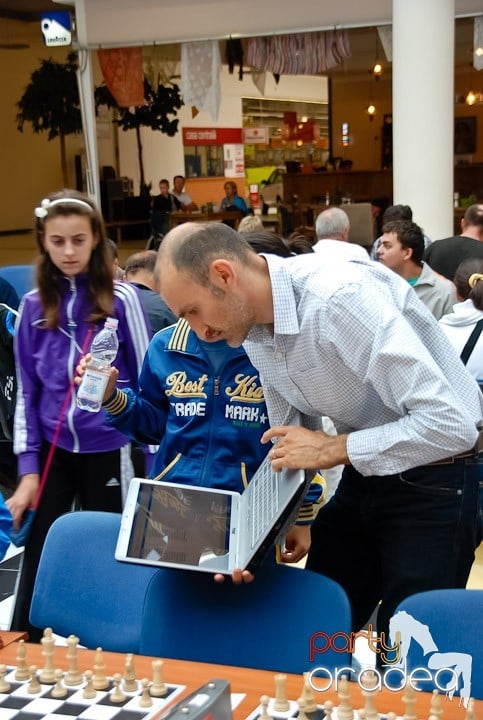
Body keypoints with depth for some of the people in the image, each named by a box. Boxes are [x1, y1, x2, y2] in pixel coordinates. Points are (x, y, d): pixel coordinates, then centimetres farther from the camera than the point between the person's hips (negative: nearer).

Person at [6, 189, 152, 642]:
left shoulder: (121, 299, -7)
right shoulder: (33, 305, 2)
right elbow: (26, 390, 6)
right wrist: (28, 467, 1)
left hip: (107, 451, -2)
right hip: (51, 450, 3)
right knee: (36, 562, 8)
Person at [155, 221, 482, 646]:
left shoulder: (340, 296, -30)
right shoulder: (254, 326, -3)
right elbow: (288, 443, 9)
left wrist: (333, 449, -25)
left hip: (433, 480, -8)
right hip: (364, 473, 8)